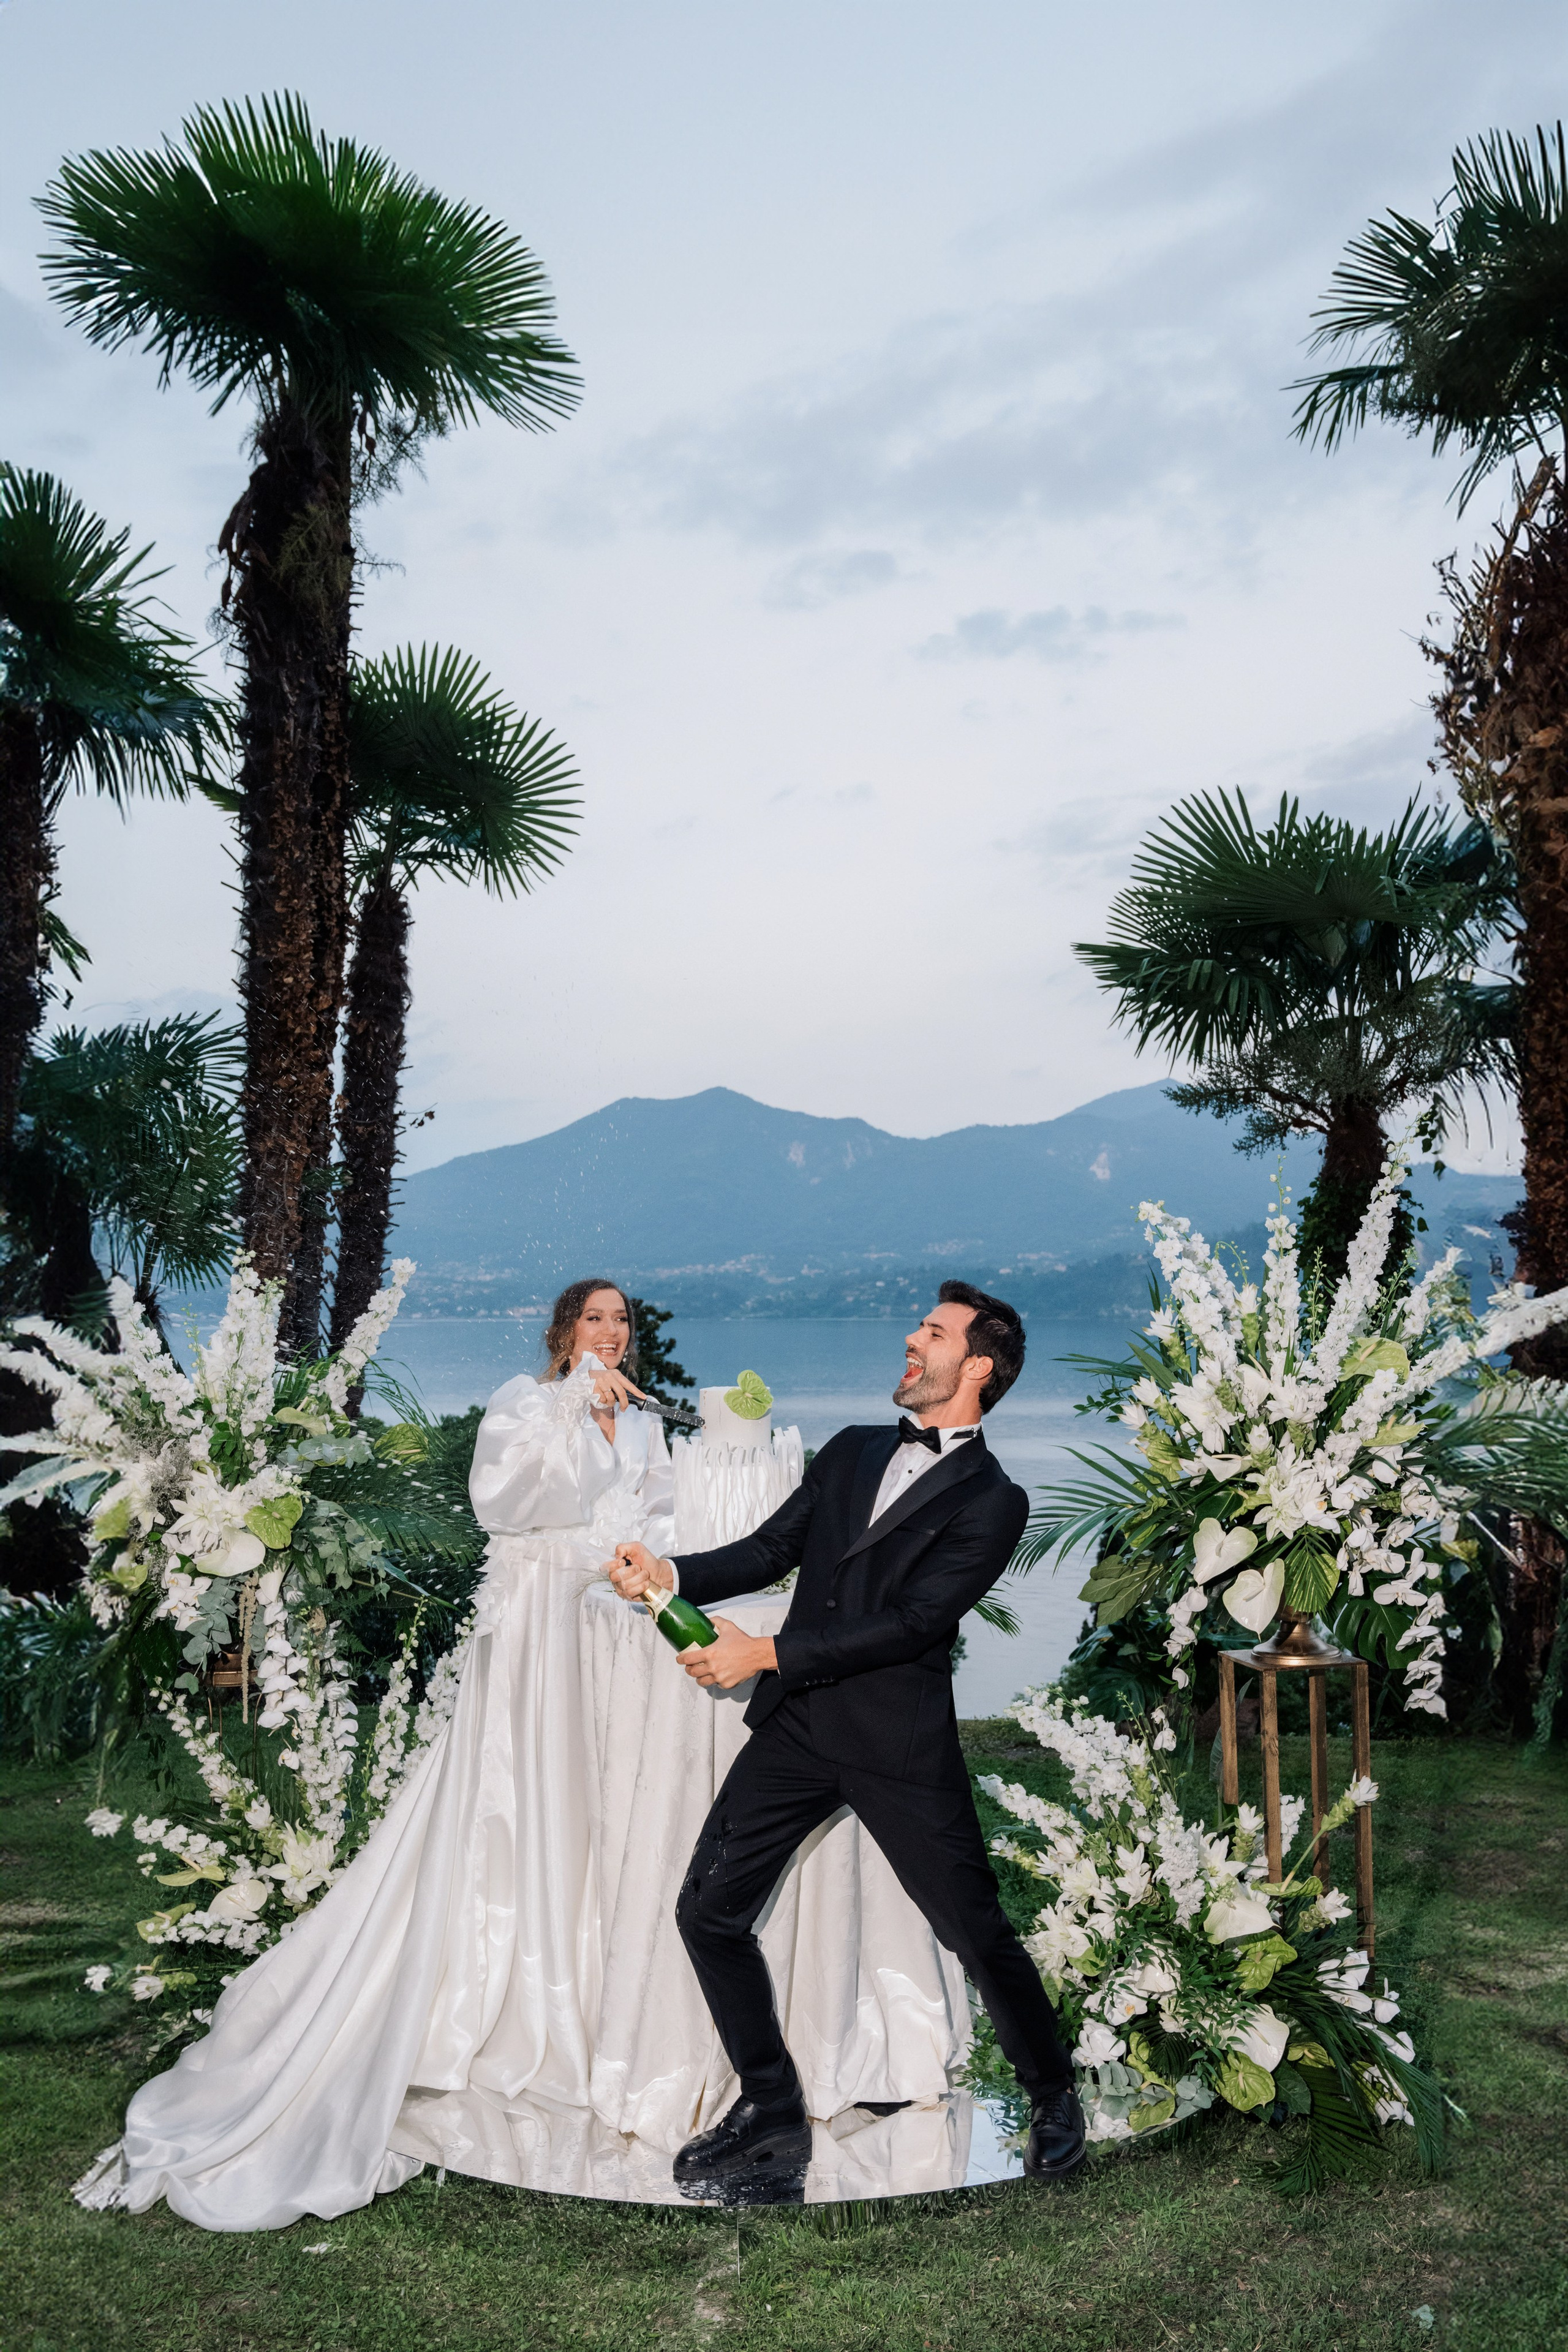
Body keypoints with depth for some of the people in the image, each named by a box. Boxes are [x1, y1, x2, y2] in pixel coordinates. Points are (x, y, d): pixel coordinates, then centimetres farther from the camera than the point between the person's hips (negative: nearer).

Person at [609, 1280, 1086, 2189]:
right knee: (709, 1912, 2)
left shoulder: (993, 1501, -6)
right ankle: (774, 2114, 20)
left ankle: (1055, 2098, 32)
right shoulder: (851, 1453, 13)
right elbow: (768, 1551, 11)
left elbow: (913, 1621, -15)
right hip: (796, 1728, 5)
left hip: (901, 1744, -5)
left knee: (979, 1932, 4)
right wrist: (671, 1572, -7)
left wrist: (765, 1653, -19)